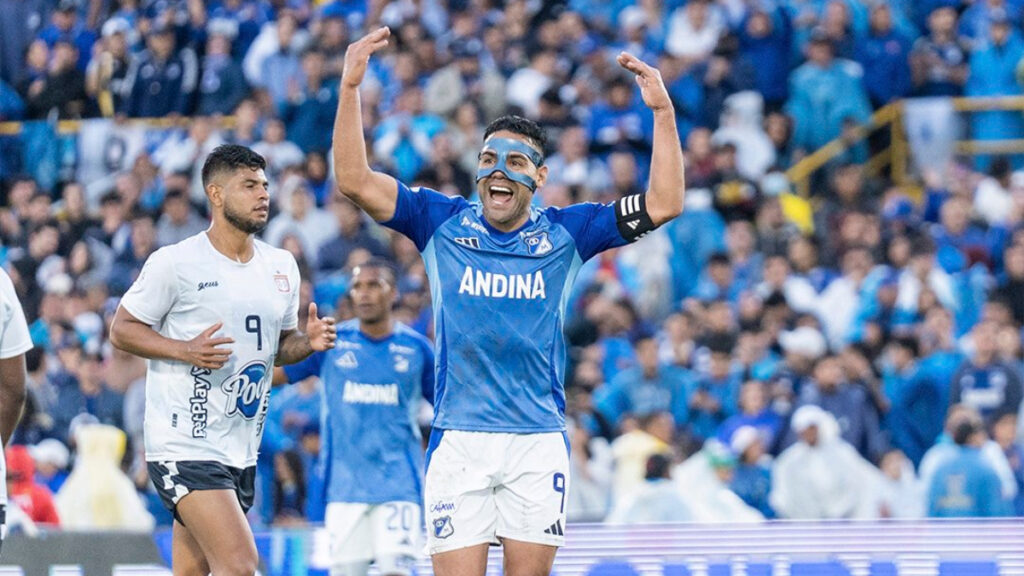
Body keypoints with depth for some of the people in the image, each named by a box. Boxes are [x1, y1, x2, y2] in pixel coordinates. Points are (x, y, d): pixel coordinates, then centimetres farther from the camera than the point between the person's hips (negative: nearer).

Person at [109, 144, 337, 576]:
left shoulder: (282, 266, 12)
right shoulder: (175, 263, -8)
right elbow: (121, 330, -3)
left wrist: (308, 342, 0)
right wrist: (186, 350, -19)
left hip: (241, 450, 7)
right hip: (184, 444, -7)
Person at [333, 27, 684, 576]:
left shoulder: (564, 232, 6)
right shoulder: (442, 221, 5)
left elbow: (663, 203, 1)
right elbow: (355, 181, -3)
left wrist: (662, 109, -7)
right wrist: (350, 87, -11)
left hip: (538, 442, 1)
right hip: (458, 441, -1)